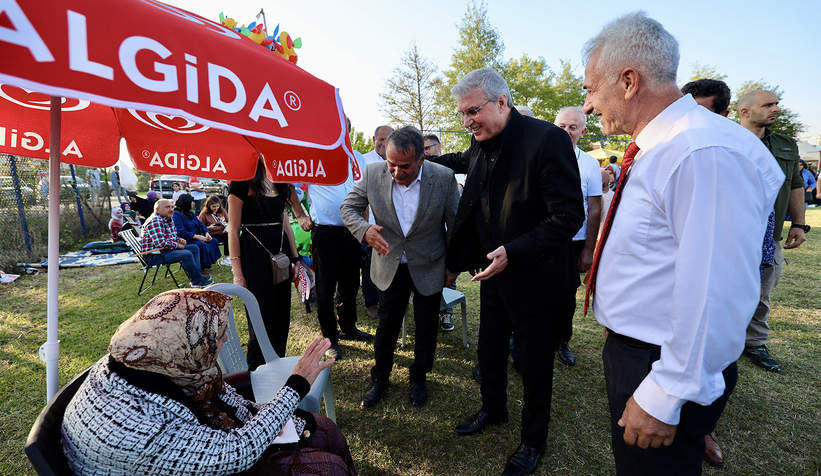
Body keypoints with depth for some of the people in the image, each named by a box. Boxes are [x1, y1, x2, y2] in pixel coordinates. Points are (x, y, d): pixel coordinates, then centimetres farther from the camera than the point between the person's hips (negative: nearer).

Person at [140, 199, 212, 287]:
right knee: (187, 254, -28)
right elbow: (160, 243, -31)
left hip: (168, 249, 11)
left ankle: (197, 275, 3)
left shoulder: (169, 218, 10)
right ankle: (196, 280, -14)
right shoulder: (154, 221, -21)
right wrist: (177, 245, -17)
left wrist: (179, 239, 3)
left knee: (195, 248, 10)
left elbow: (172, 236, 26)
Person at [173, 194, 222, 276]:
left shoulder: (190, 213, 16)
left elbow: (200, 224, 15)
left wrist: (207, 234, -6)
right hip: (186, 240, -9)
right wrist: (198, 236, -26)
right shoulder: (176, 215, -12)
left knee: (213, 241, -9)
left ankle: (209, 263, -10)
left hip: (197, 237, 9)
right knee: (202, 245, -33)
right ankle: (204, 267, -22)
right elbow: (181, 232, -23)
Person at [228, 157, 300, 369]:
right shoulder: (243, 182, -8)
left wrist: (295, 257, 13)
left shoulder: (280, 180, 11)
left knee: (281, 316, 12)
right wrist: (237, 273, -11)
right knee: (263, 319, 1)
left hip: (280, 249, 6)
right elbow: (233, 229, -8)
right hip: (254, 254, -6)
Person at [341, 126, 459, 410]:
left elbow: (456, 224, -7)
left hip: (429, 268, -1)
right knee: (386, 325, 14)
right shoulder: (373, 174, -15)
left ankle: (419, 377, 41)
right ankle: (380, 377, 39)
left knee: (426, 328, 15)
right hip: (390, 266, 1)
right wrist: (365, 229, -25)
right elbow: (348, 207, -3)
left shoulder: (444, 178, -19)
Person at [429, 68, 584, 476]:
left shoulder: (547, 139, -22)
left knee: (534, 361, 12)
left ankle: (533, 441, 36)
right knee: (489, 347, 21)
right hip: (492, 268, 7)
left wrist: (513, 252, -30)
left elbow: (569, 216, -24)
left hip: (532, 275, -6)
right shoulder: (481, 144, 1)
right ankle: (493, 409, 48)